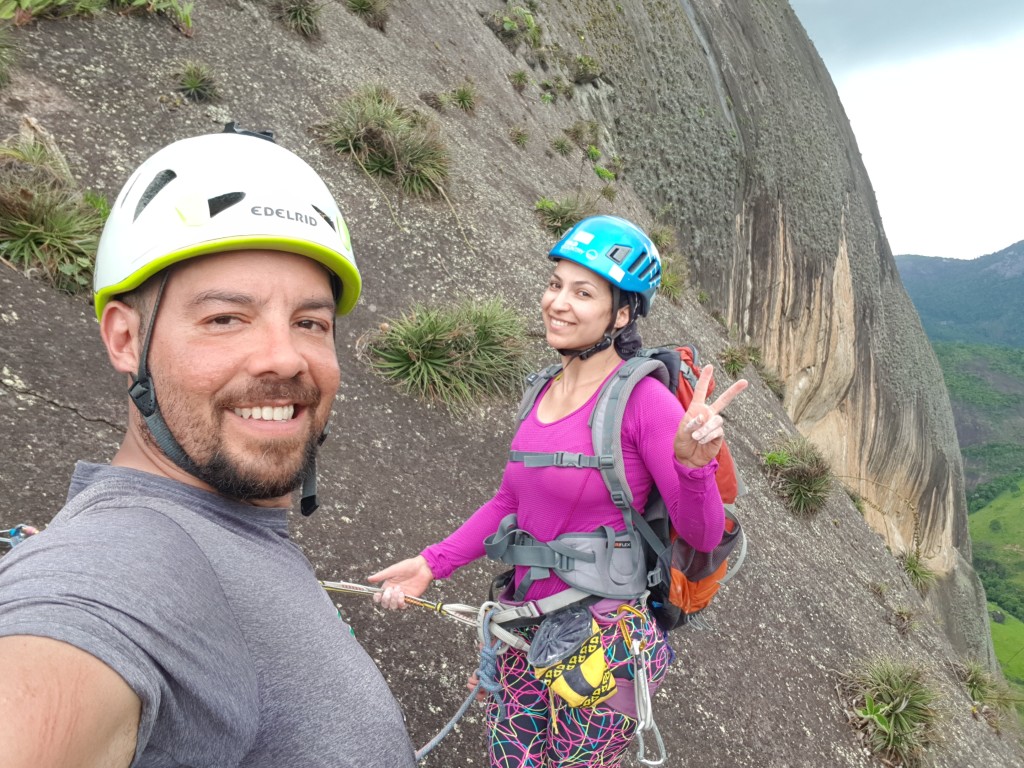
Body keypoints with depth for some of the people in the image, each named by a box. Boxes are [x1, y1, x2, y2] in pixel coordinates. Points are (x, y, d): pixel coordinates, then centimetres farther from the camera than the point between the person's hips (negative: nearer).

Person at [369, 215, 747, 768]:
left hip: (601, 647, -6)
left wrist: (694, 464, -35)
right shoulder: (545, 393, 2)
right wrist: (430, 564, 4)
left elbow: (702, 536, -15)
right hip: (525, 628, 6)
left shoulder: (643, 399, -17)